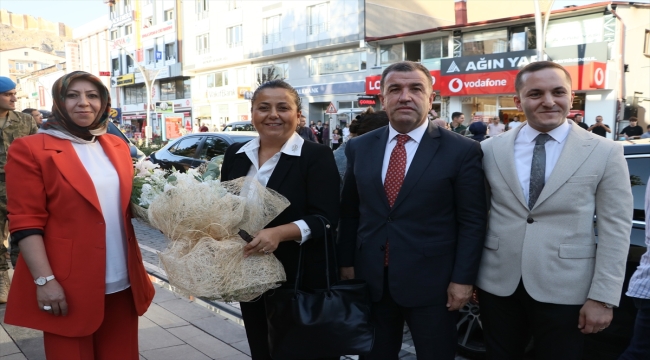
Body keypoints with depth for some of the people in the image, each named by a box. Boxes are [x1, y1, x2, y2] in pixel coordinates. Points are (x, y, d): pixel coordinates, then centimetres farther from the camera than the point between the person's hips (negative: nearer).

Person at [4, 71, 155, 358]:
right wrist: (44, 280, -16)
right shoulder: (29, 150, -5)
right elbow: (25, 222, -10)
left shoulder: (117, 146, 11)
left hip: (122, 282, 5)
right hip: (69, 286, -5)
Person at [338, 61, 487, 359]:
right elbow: (349, 212, 10)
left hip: (432, 283, -3)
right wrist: (346, 263, 7)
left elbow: (472, 221, -6)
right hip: (370, 280, 3)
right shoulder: (359, 148, 5)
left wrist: (463, 278, -9)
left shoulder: (462, 150, -6)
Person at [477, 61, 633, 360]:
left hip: (564, 290, -2)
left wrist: (603, 297, -9)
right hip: (497, 284, 2)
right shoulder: (491, 150, 2)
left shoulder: (606, 153, -4)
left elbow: (615, 230, -5)